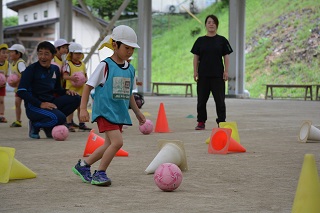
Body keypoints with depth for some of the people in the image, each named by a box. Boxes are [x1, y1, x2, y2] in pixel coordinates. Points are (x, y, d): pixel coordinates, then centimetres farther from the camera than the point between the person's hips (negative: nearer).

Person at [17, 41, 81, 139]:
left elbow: (57, 89, 24)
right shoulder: (31, 69, -7)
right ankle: (35, 125, -2)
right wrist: (40, 104, -22)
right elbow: (21, 92, -14)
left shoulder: (55, 69, 12)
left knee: (75, 98, -11)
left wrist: (66, 91, -1)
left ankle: (49, 125, -4)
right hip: (34, 106, -7)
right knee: (59, 118, -31)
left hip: (50, 103, 7)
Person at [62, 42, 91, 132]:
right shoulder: (68, 64, -4)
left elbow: (86, 76, 16)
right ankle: (69, 124, 1)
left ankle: (82, 124, 16)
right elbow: (65, 76, -13)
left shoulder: (82, 64, 13)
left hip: (81, 89, 5)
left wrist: (85, 80, -8)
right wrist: (71, 77, -33)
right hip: (71, 89, -5)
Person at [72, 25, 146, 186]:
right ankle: (100, 173, -4)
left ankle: (83, 165, 27)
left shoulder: (130, 69, 10)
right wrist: (83, 108, -14)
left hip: (120, 112, 8)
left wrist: (137, 112, 24)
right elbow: (88, 86, -8)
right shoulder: (105, 65, -10)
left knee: (110, 144, 11)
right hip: (105, 111, -8)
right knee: (117, 142, -18)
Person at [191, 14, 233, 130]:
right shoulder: (200, 40, 6)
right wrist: (195, 71, 0)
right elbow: (196, 57, 7)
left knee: (220, 100, 0)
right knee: (201, 100, 5)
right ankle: (201, 122, 13)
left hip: (218, 75, -1)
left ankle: (221, 122, 7)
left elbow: (226, 57, 2)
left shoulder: (222, 40, 3)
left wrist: (226, 71, -5)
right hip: (203, 75, 2)